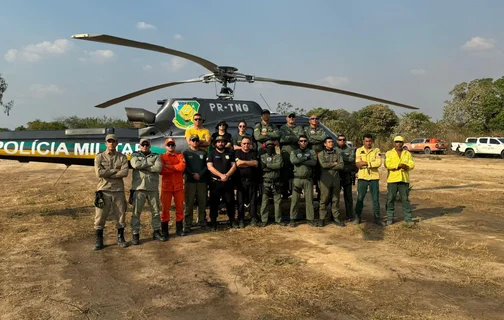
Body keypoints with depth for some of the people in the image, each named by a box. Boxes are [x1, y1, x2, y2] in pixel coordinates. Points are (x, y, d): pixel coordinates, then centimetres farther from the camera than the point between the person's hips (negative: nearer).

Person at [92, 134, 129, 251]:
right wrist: (115, 170, -10)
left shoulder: (122, 157, 6)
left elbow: (125, 172, -11)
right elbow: (99, 173, -12)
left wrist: (107, 174, -13)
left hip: (119, 190, 1)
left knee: (120, 215, 7)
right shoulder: (99, 157, 3)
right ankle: (99, 240, 13)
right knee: (100, 216, 1)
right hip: (103, 190, -1)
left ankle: (120, 238, 22)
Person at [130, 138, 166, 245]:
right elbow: (135, 164, -14)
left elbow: (158, 168, -9)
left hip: (153, 188, 2)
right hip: (139, 188, -2)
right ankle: (135, 234, 7)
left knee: (155, 211, 9)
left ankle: (156, 232, 22)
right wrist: (150, 163, -8)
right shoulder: (135, 155, 10)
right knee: (136, 212, -1)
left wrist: (143, 166, -10)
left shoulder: (156, 156, 12)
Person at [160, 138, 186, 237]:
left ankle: (179, 229, 16)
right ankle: (164, 230, 10)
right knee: (165, 208, 2)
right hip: (166, 186, -1)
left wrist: (169, 166, -12)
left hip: (178, 186, 2)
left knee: (179, 207, 6)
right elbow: (161, 170, -13)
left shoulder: (180, 155, 7)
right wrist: (176, 168, -13)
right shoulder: (162, 157, 3)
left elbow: (182, 166, -13)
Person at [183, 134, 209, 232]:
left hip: (202, 181, 3)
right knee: (189, 203, -4)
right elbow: (184, 166, -2)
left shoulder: (203, 153, 12)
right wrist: (192, 174, -14)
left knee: (202, 202, 6)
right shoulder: (185, 152, 7)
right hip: (189, 181, -2)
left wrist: (200, 174, -9)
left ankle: (202, 221, 18)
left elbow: (207, 166, 5)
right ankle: (187, 225, -2)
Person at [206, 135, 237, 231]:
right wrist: (221, 175, -18)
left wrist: (227, 175, -13)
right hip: (215, 182, -2)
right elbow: (210, 167, -7)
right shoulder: (211, 153, 4)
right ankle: (213, 223, 6)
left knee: (230, 202, 6)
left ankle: (232, 221, 19)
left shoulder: (229, 153, 13)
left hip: (228, 182, 2)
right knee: (214, 203, 0)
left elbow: (234, 166, 5)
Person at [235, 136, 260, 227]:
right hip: (241, 180, -1)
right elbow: (238, 163, -10)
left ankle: (253, 219, 10)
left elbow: (256, 164, -5)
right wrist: (250, 163, -6)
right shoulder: (237, 153, 7)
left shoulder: (254, 153, 11)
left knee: (253, 201, 2)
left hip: (252, 180, 1)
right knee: (240, 201, 2)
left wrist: (243, 162, -5)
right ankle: (240, 220, 8)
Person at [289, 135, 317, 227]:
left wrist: (300, 161, -11)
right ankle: (292, 219, 7)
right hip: (297, 179, 0)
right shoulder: (294, 152, 9)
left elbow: (314, 162, -9)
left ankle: (310, 219, 9)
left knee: (309, 199, 2)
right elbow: (293, 161, -13)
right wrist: (306, 158, -9)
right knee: (294, 200, 0)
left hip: (308, 179, 1)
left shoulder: (311, 152, 10)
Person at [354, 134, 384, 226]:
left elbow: (378, 163, -11)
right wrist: (372, 164, -10)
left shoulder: (376, 150, 5)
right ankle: (357, 217, 15)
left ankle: (377, 218, 15)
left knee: (376, 198, 5)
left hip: (374, 177, 0)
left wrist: (365, 163, -14)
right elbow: (358, 164, -7)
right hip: (362, 177, 0)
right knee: (360, 198, 5)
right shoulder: (359, 150, 5)